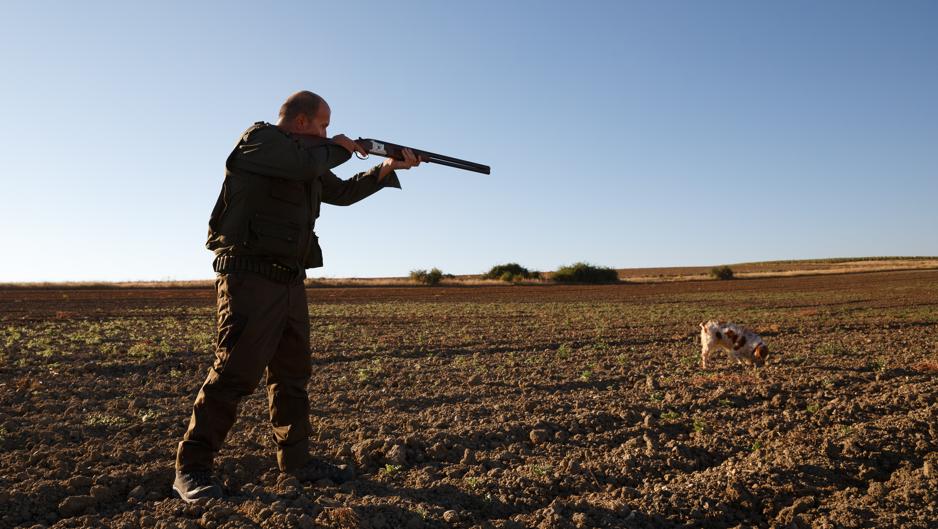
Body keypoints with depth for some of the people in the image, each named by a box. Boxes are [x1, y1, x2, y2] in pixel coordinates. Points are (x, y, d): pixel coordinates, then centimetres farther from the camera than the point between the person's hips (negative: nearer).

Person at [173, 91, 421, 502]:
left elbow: (343, 192, 29)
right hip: (251, 279, -9)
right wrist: (338, 148, -2)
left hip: (290, 283, 9)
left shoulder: (308, 162, 19)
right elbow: (305, 162, -22)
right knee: (236, 372, -11)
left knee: (293, 374, 11)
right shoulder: (259, 138, -5)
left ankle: (295, 459, 22)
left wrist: (389, 167, 22)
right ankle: (191, 469, 0)